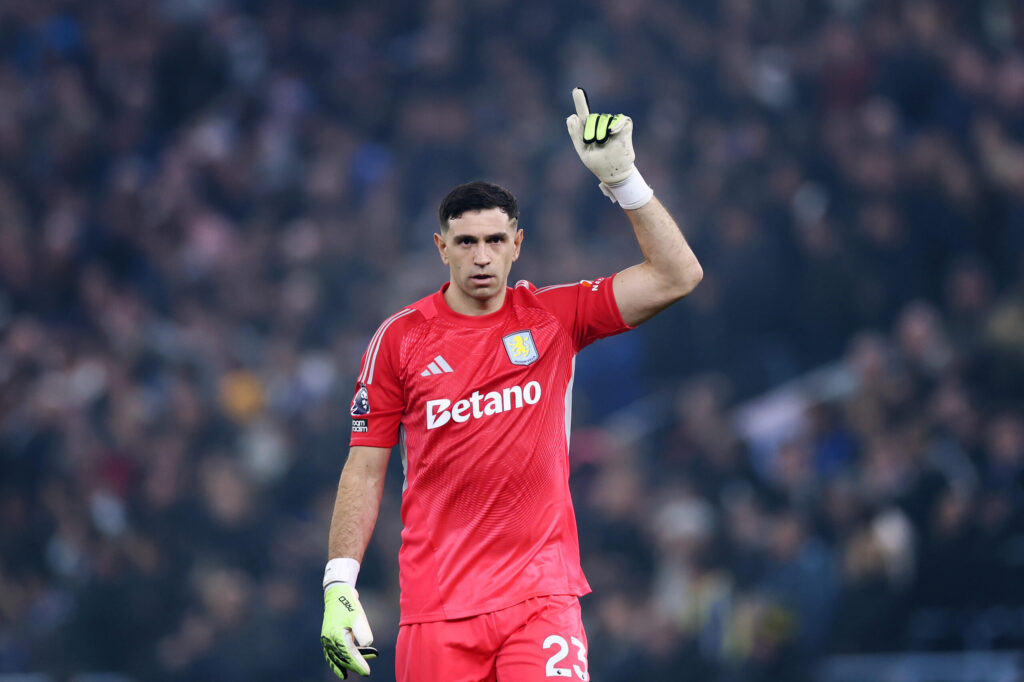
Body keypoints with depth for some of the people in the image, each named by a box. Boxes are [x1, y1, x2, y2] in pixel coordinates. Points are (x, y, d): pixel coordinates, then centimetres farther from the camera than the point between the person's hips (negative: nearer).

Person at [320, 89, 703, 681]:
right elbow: (366, 468, 7)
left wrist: (622, 178, -9)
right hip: (437, 608, 1)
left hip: (541, 596, -1)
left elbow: (677, 276, -2)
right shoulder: (400, 339, 4)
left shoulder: (555, 317, 4)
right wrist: (339, 585, -1)